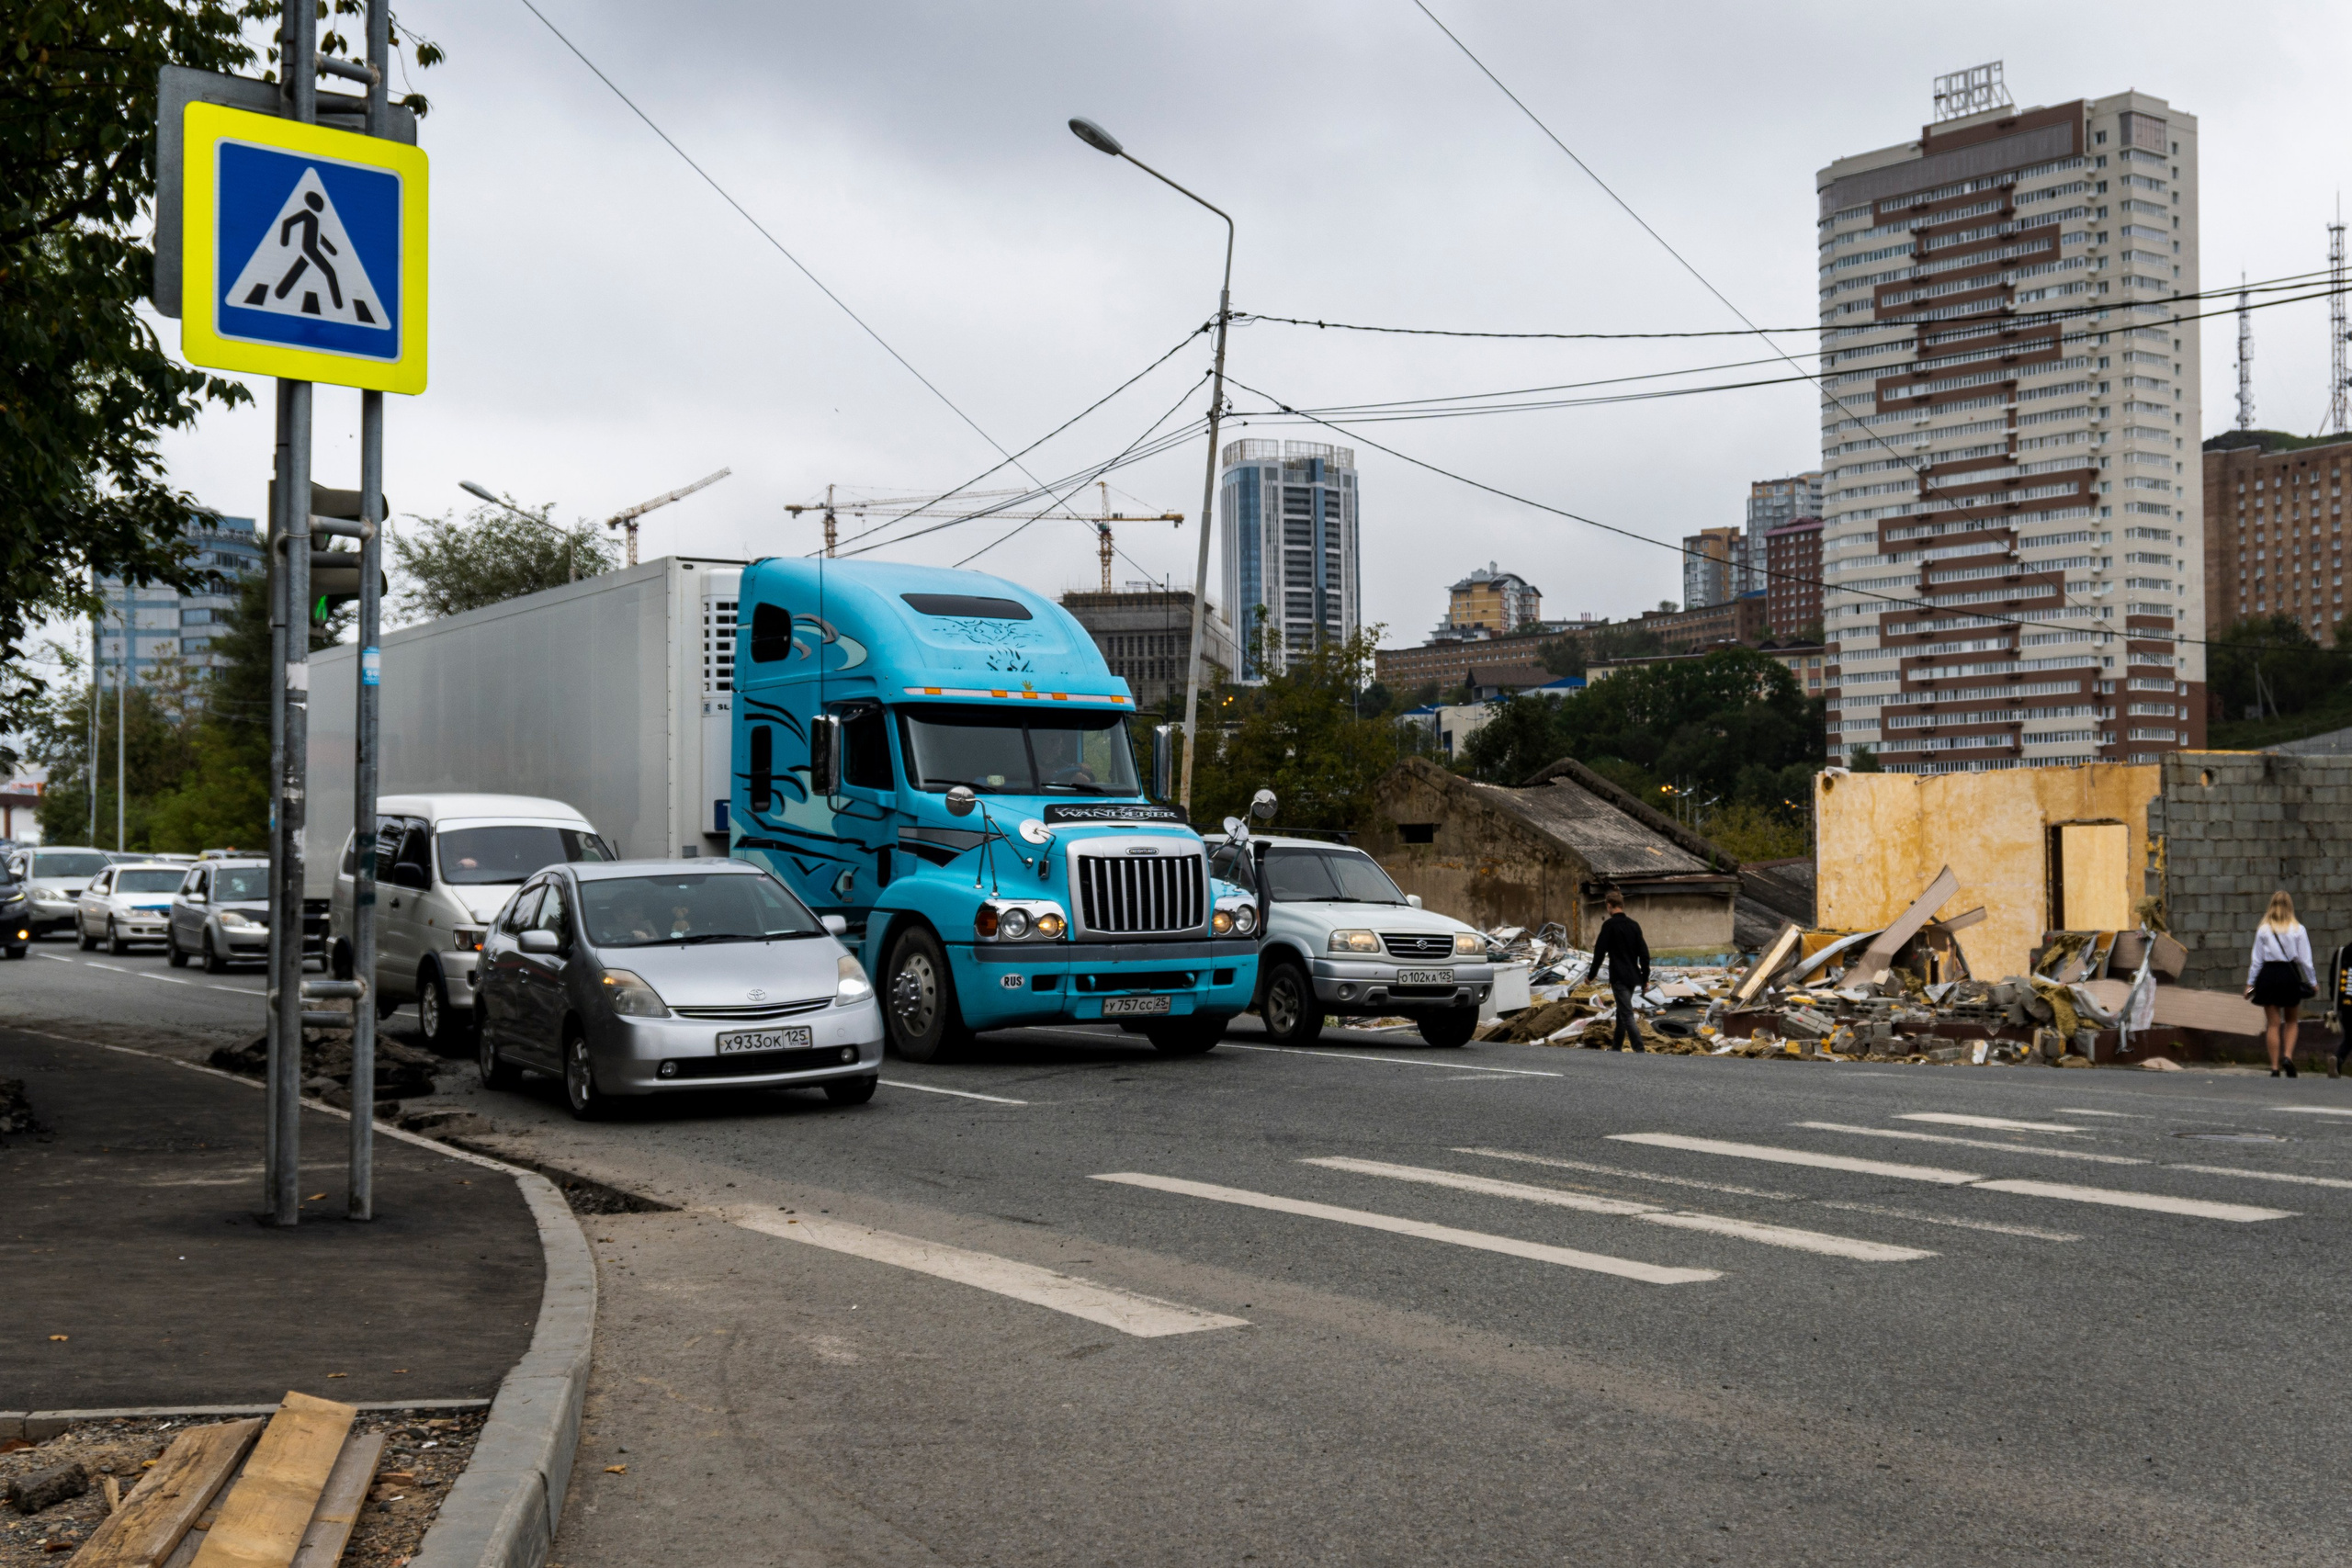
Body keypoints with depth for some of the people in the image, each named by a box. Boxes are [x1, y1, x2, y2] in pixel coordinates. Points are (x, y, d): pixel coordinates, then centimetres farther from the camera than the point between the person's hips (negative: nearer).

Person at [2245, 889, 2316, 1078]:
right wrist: (2313, 982, 9)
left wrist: (2250, 983, 7)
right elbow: (2305, 959, 0)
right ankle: (2288, 1056, -4)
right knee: (2290, 1021, 17)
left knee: (2273, 1023, 5)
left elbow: (2256, 959, 0)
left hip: (2268, 975, 0)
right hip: (2291, 975, 0)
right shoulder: (2298, 929, -2)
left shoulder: (2263, 930, -1)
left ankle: (2274, 1067, 4)